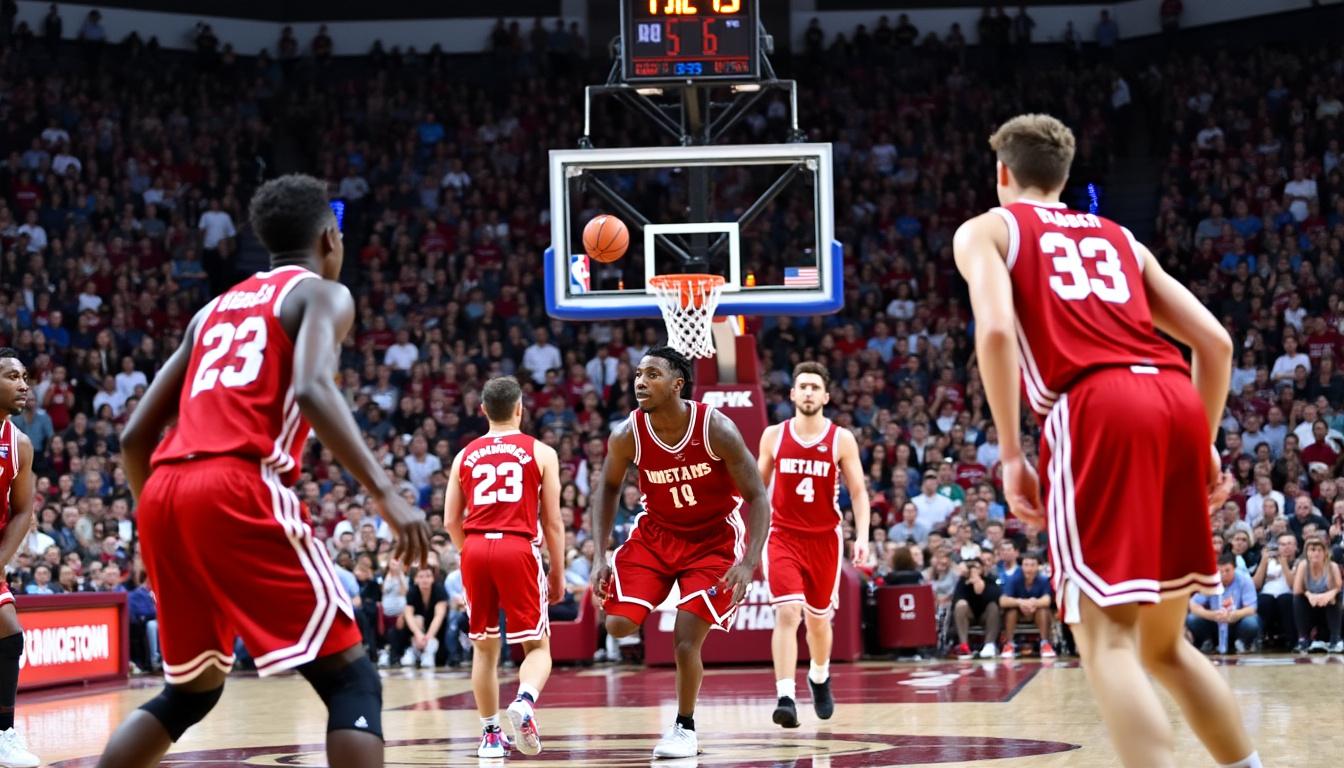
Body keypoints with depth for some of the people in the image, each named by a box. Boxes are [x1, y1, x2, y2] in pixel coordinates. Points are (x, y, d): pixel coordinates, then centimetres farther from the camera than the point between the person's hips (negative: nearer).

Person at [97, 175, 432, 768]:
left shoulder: (215, 309, 29)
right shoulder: (322, 293, 10)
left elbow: (136, 436, 26)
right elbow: (312, 388, -13)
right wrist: (384, 492, -20)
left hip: (166, 494, 7)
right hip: (240, 489, -7)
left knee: (191, 691, 24)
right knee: (350, 677, -3)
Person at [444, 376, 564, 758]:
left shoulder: (465, 455, 13)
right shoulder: (541, 453, 6)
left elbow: (451, 521, 11)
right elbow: (553, 522, 4)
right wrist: (558, 574, 11)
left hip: (475, 549, 3)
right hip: (519, 548, -3)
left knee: (484, 648, 15)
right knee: (537, 646, 2)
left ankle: (491, 735, 16)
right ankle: (524, 702, -27)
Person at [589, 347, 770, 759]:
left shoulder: (716, 429, -26)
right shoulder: (627, 435, -18)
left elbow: (757, 497, -18)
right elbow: (608, 488, 2)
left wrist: (749, 562, -29)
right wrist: (600, 556, -6)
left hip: (713, 536, -3)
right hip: (657, 532, 3)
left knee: (686, 639, -11)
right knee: (618, 624, -12)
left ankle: (685, 728, 13)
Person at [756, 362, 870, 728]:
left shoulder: (842, 439, -4)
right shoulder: (773, 435, 0)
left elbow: (858, 492, -2)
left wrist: (862, 536, -14)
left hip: (825, 538, 1)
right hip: (782, 536, -1)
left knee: (818, 618, 15)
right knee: (787, 612, -19)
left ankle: (820, 677, 44)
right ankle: (785, 697, -22)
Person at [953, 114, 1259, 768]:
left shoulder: (986, 230, 16)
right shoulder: (1120, 238, 31)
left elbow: (995, 329, -5)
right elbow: (1215, 341, 21)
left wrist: (1011, 456, -3)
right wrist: (1204, 443, 29)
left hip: (1098, 409, -5)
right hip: (1178, 401, 6)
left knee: (1106, 640, -8)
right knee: (1163, 644, 19)